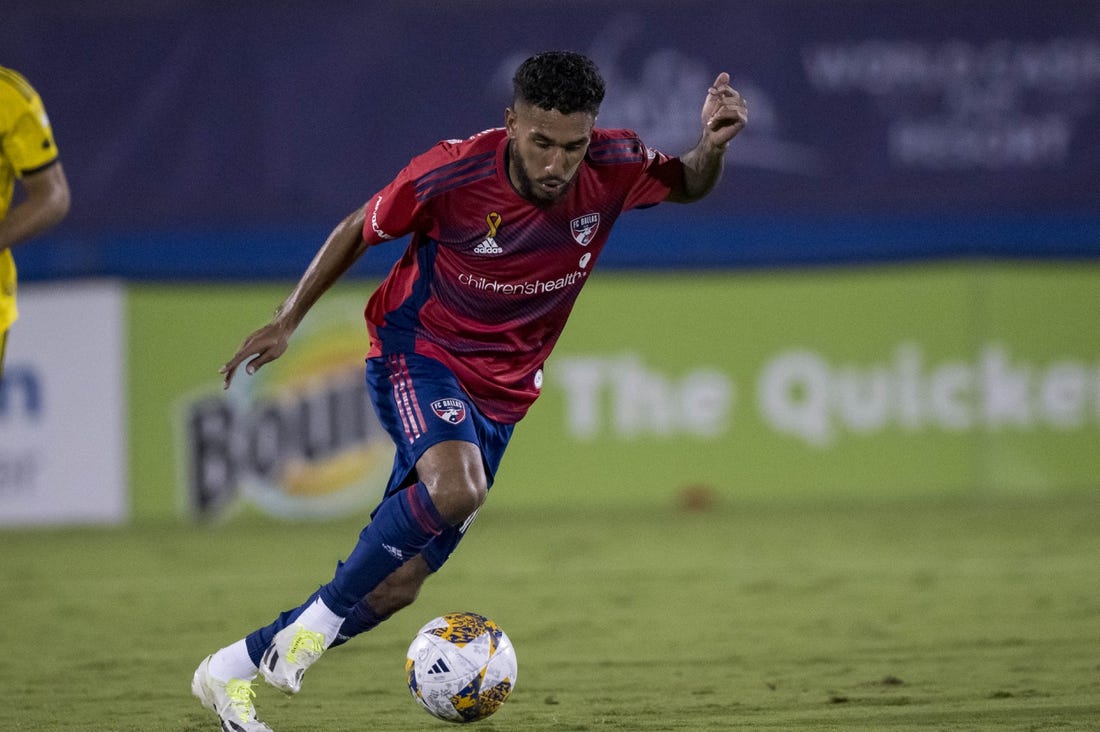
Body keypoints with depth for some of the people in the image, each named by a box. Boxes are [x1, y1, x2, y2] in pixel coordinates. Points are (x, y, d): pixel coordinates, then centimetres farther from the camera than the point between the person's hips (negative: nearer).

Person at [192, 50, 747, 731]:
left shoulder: (611, 169, -14)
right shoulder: (451, 175, -21)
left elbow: (688, 185, 7)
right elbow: (360, 230, -3)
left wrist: (711, 145, -16)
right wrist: (287, 321, 1)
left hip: (498, 394, 4)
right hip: (416, 352, -4)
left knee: (396, 586, 1)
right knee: (455, 489, -36)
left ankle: (232, 671, 16)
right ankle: (321, 617, -18)